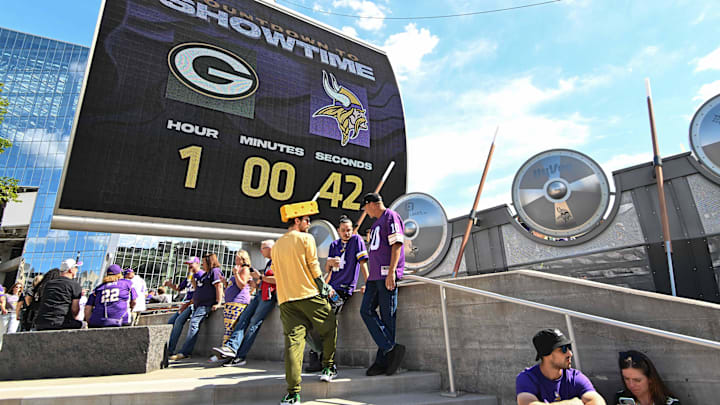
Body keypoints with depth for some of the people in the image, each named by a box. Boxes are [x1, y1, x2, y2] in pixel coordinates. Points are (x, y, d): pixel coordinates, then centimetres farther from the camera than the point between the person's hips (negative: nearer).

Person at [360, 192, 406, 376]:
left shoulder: (391, 217, -4)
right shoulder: (376, 223, 24)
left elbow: (396, 245, -14)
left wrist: (391, 271, -22)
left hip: (387, 275, -10)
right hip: (375, 275, 10)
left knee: (387, 316, -4)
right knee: (366, 311, 2)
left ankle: (383, 361, 3)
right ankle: (391, 348, 3)